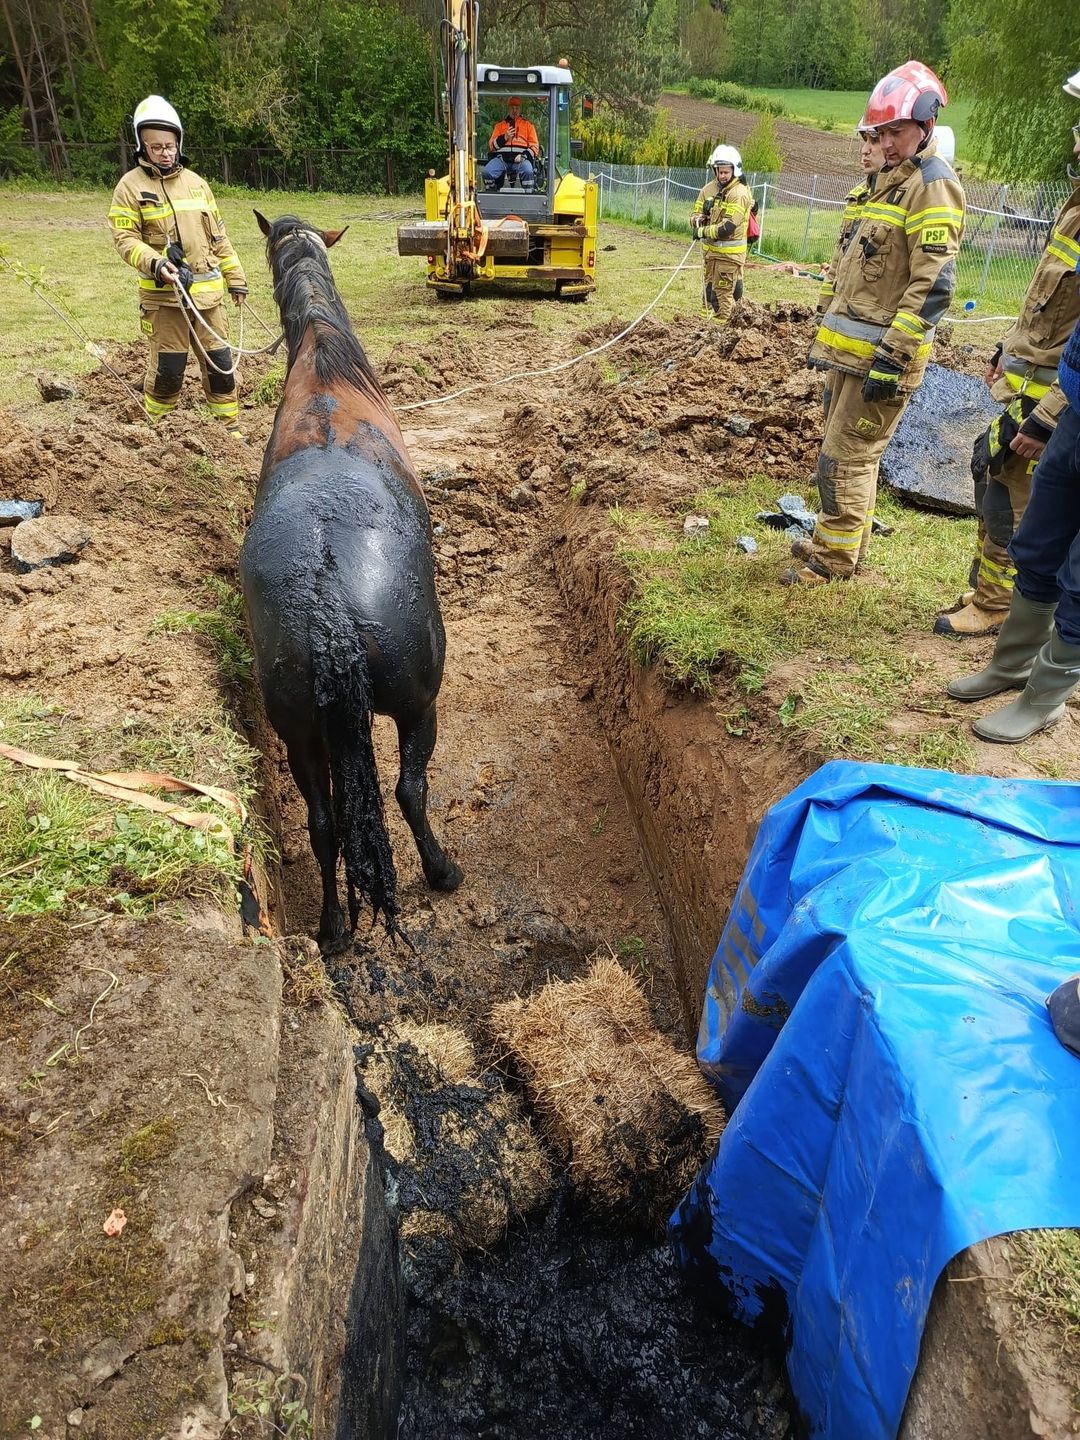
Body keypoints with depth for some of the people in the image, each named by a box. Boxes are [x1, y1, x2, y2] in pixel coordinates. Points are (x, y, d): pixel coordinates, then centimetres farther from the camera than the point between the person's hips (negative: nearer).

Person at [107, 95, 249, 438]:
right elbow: (125, 239, -8)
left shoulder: (195, 182, 11)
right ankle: (155, 429, 16)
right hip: (164, 293, -4)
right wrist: (157, 264, -24)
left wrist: (235, 278, 13)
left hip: (207, 290, 4)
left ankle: (230, 428, 18)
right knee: (167, 368, -2)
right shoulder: (131, 186, -3)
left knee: (220, 363, 6)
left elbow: (218, 236, 15)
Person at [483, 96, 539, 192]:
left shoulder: (528, 124, 21)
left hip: (520, 158, -1)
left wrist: (524, 156, -8)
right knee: (487, 172, -29)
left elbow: (534, 146, 13)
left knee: (527, 171, -37)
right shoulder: (500, 124, 25)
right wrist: (504, 138, -1)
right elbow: (491, 145, 17)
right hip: (501, 157, 2)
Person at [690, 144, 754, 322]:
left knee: (723, 292, -3)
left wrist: (703, 232, -17)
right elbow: (695, 213, 8)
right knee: (708, 289, 17)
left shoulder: (739, 194, -14)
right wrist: (698, 219, -16)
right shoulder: (709, 188, 6)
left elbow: (728, 227, -22)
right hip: (710, 249, 7)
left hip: (729, 252, -7)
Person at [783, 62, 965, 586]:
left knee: (846, 459, -6)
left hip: (882, 354, -10)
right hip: (850, 348, 10)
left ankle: (834, 561, 4)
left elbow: (933, 283, -20)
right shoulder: (891, 179, 19)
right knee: (849, 452, 15)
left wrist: (892, 357, -25)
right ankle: (841, 541, 27)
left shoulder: (933, 185, -11)